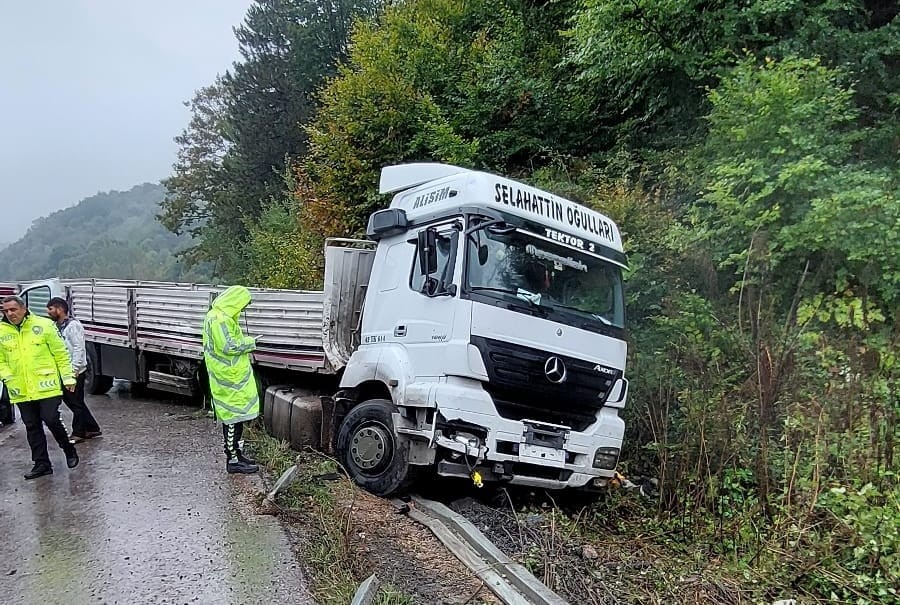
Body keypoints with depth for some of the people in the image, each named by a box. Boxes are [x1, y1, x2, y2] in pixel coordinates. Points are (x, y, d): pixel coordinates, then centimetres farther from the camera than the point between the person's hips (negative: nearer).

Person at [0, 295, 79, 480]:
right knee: (32, 426, 9)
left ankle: (69, 450, 19)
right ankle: (42, 464, 18)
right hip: (21, 391, 4)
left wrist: (68, 377, -4)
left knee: (51, 420, -5)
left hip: (46, 386, -4)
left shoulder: (44, 325, -5)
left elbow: (60, 353, -2)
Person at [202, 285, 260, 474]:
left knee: (234, 418, 17)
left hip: (233, 376, 11)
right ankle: (233, 460, 2)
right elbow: (228, 347, -24)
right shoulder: (219, 319, -19)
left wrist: (245, 342, 9)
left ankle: (235, 454, 26)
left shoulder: (220, 316, 15)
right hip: (230, 378, -11)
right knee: (234, 418, -4)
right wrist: (250, 342, -12)